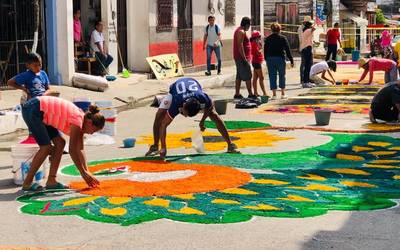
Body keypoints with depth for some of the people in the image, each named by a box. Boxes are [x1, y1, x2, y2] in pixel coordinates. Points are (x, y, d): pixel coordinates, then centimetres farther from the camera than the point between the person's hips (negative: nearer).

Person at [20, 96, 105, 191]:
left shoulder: (80, 121, 5)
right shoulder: (77, 120, -22)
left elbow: (80, 149, 9)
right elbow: (72, 150, -21)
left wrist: (87, 172, 5)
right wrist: (83, 173, -14)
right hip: (32, 109, -10)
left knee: (60, 143, 4)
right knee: (46, 147, -13)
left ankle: (51, 181, 4)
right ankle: (27, 183, -6)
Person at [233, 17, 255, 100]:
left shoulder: (239, 30, 19)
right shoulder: (241, 32, -14)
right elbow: (240, 46, -22)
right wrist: (244, 58, -24)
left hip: (238, 58, 10)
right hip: (242, 58, -10)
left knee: (239, 76, 10)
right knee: (248, 76, -8)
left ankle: (237, 94, 11)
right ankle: (250, 94, -7)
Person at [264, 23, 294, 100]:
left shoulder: (268, 39, 6)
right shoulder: (283, 38, -1)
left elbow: (265, 50, 8)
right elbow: (287, 50, -2)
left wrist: (266, 60, 16)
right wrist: (291, 60, 1)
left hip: (270, 59, 2)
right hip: (280, 58, -2)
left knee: (272, 76, 4)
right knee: (282, 76, 10)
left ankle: (274, 94, 2)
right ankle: (283, 94, 12)